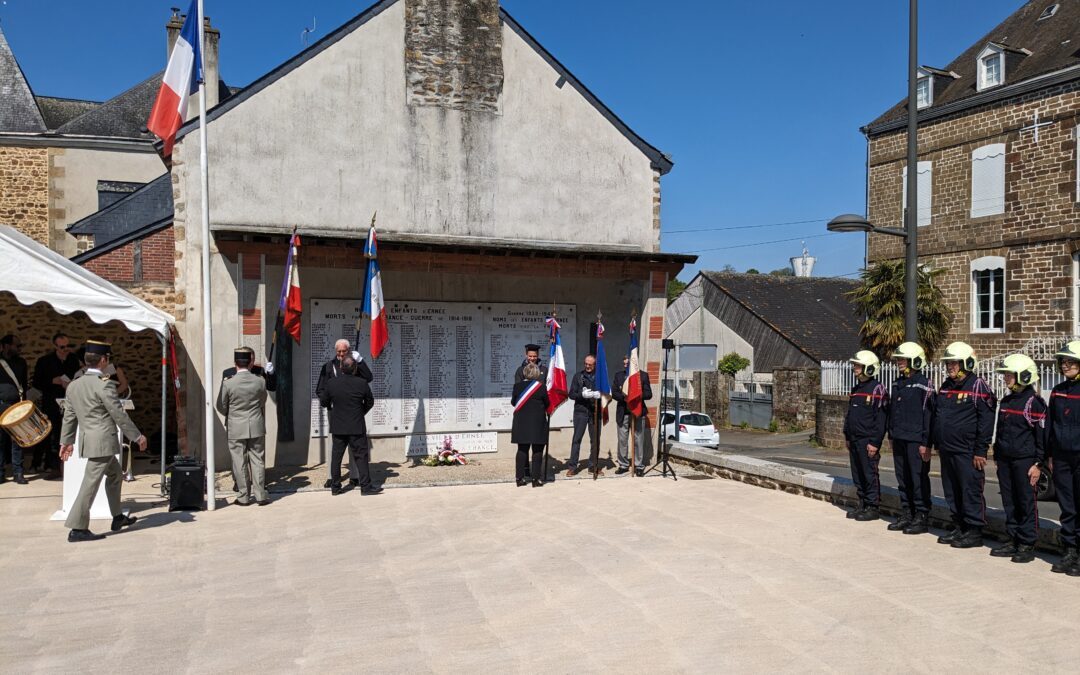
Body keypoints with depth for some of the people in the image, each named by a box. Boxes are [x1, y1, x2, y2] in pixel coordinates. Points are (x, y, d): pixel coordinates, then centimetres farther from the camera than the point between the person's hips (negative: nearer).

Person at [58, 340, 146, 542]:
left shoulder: (73, 385, 9)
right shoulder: (104, 385, -15)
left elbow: (69, 416, 14)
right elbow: (119, 414, -13)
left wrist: (66, 441, 21)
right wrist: (137, 436, -5)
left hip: (89, 440, 9)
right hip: (103, 441, -9)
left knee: (115, 474, 22)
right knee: (90, 483, -5)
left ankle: (118, 518, 29)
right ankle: (77, 529, -2)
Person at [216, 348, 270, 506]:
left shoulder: (228, 383, -12)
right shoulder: (260, 381, -7)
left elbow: (221, 406, -1)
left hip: (236, 429, -1)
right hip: (256, 427, 2)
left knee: (240, 462, 7)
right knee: (257, 461, 8)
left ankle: (243, 497, 13)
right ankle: (260, 495, 10)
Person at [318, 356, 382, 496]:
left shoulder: (331, 383, -6)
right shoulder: (362, 383, -11)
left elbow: (323, 402, 5)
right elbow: (370, 402, 1)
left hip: (337, 427, 3)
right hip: (357, 427, -3)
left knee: (336, 456, 11)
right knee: (361, 456, 2)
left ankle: (335, 487, 16)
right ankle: (365, 486, 2)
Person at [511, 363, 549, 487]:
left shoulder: (517, 386, -2)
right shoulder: (541, 387, -9)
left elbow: (513, 402, 10)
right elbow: (547, 404, 1)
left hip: (521, 422, 3)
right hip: (538, 422, -3)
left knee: (522, 449, 9)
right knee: (537, 450, 3)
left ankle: (520, 477, 9)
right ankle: (536, 478, 3)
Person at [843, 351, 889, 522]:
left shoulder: (877, 389, -11)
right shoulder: (855, 389, 15)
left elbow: (881, 419, -15)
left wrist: (874, 442, -18)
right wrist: (848, 437, 18)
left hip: (867, 441, -8)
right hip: (854, 440, 8)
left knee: (870, 474, -1)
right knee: (857, 474, 12)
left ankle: (873, 507, 7)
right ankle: (862, 504, 22)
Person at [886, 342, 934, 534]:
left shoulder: (924, 385, -9)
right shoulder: (897, 384, 13)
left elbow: (929, 416, -11)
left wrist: (926, 443, -14)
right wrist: (891, 436, 17)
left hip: (915, 441, -7)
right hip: (899, 439, 7)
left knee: (919, 480, -1)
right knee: (903, 479, 12)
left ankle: (922, 518, 6)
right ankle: (907, 515, 21)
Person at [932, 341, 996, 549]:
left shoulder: (978, 387, -9)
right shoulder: (945, 387, 14)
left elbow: (986, 421, -12)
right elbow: (936, 417, 21)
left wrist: (980, 451, -15)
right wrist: (937, 444, 18)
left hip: (967, 452, -8)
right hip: (947, 452, 8)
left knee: (971, 491, -2)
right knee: (952, 492, 13)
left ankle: (974, 531, 6)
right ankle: (959, 527, 24)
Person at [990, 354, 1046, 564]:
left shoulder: (1034, 402, -9)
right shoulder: (1006, 401, 13)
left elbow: (1042, 435, -10)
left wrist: (1038, 464, -13)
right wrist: (997, 457, 18)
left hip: (1024, 460, -7)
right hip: (1005, 460, 7)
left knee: (1026, 502, 0)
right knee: (1009, 502, 11)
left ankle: (1027, 545, 7)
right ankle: (1013, 540, 19)